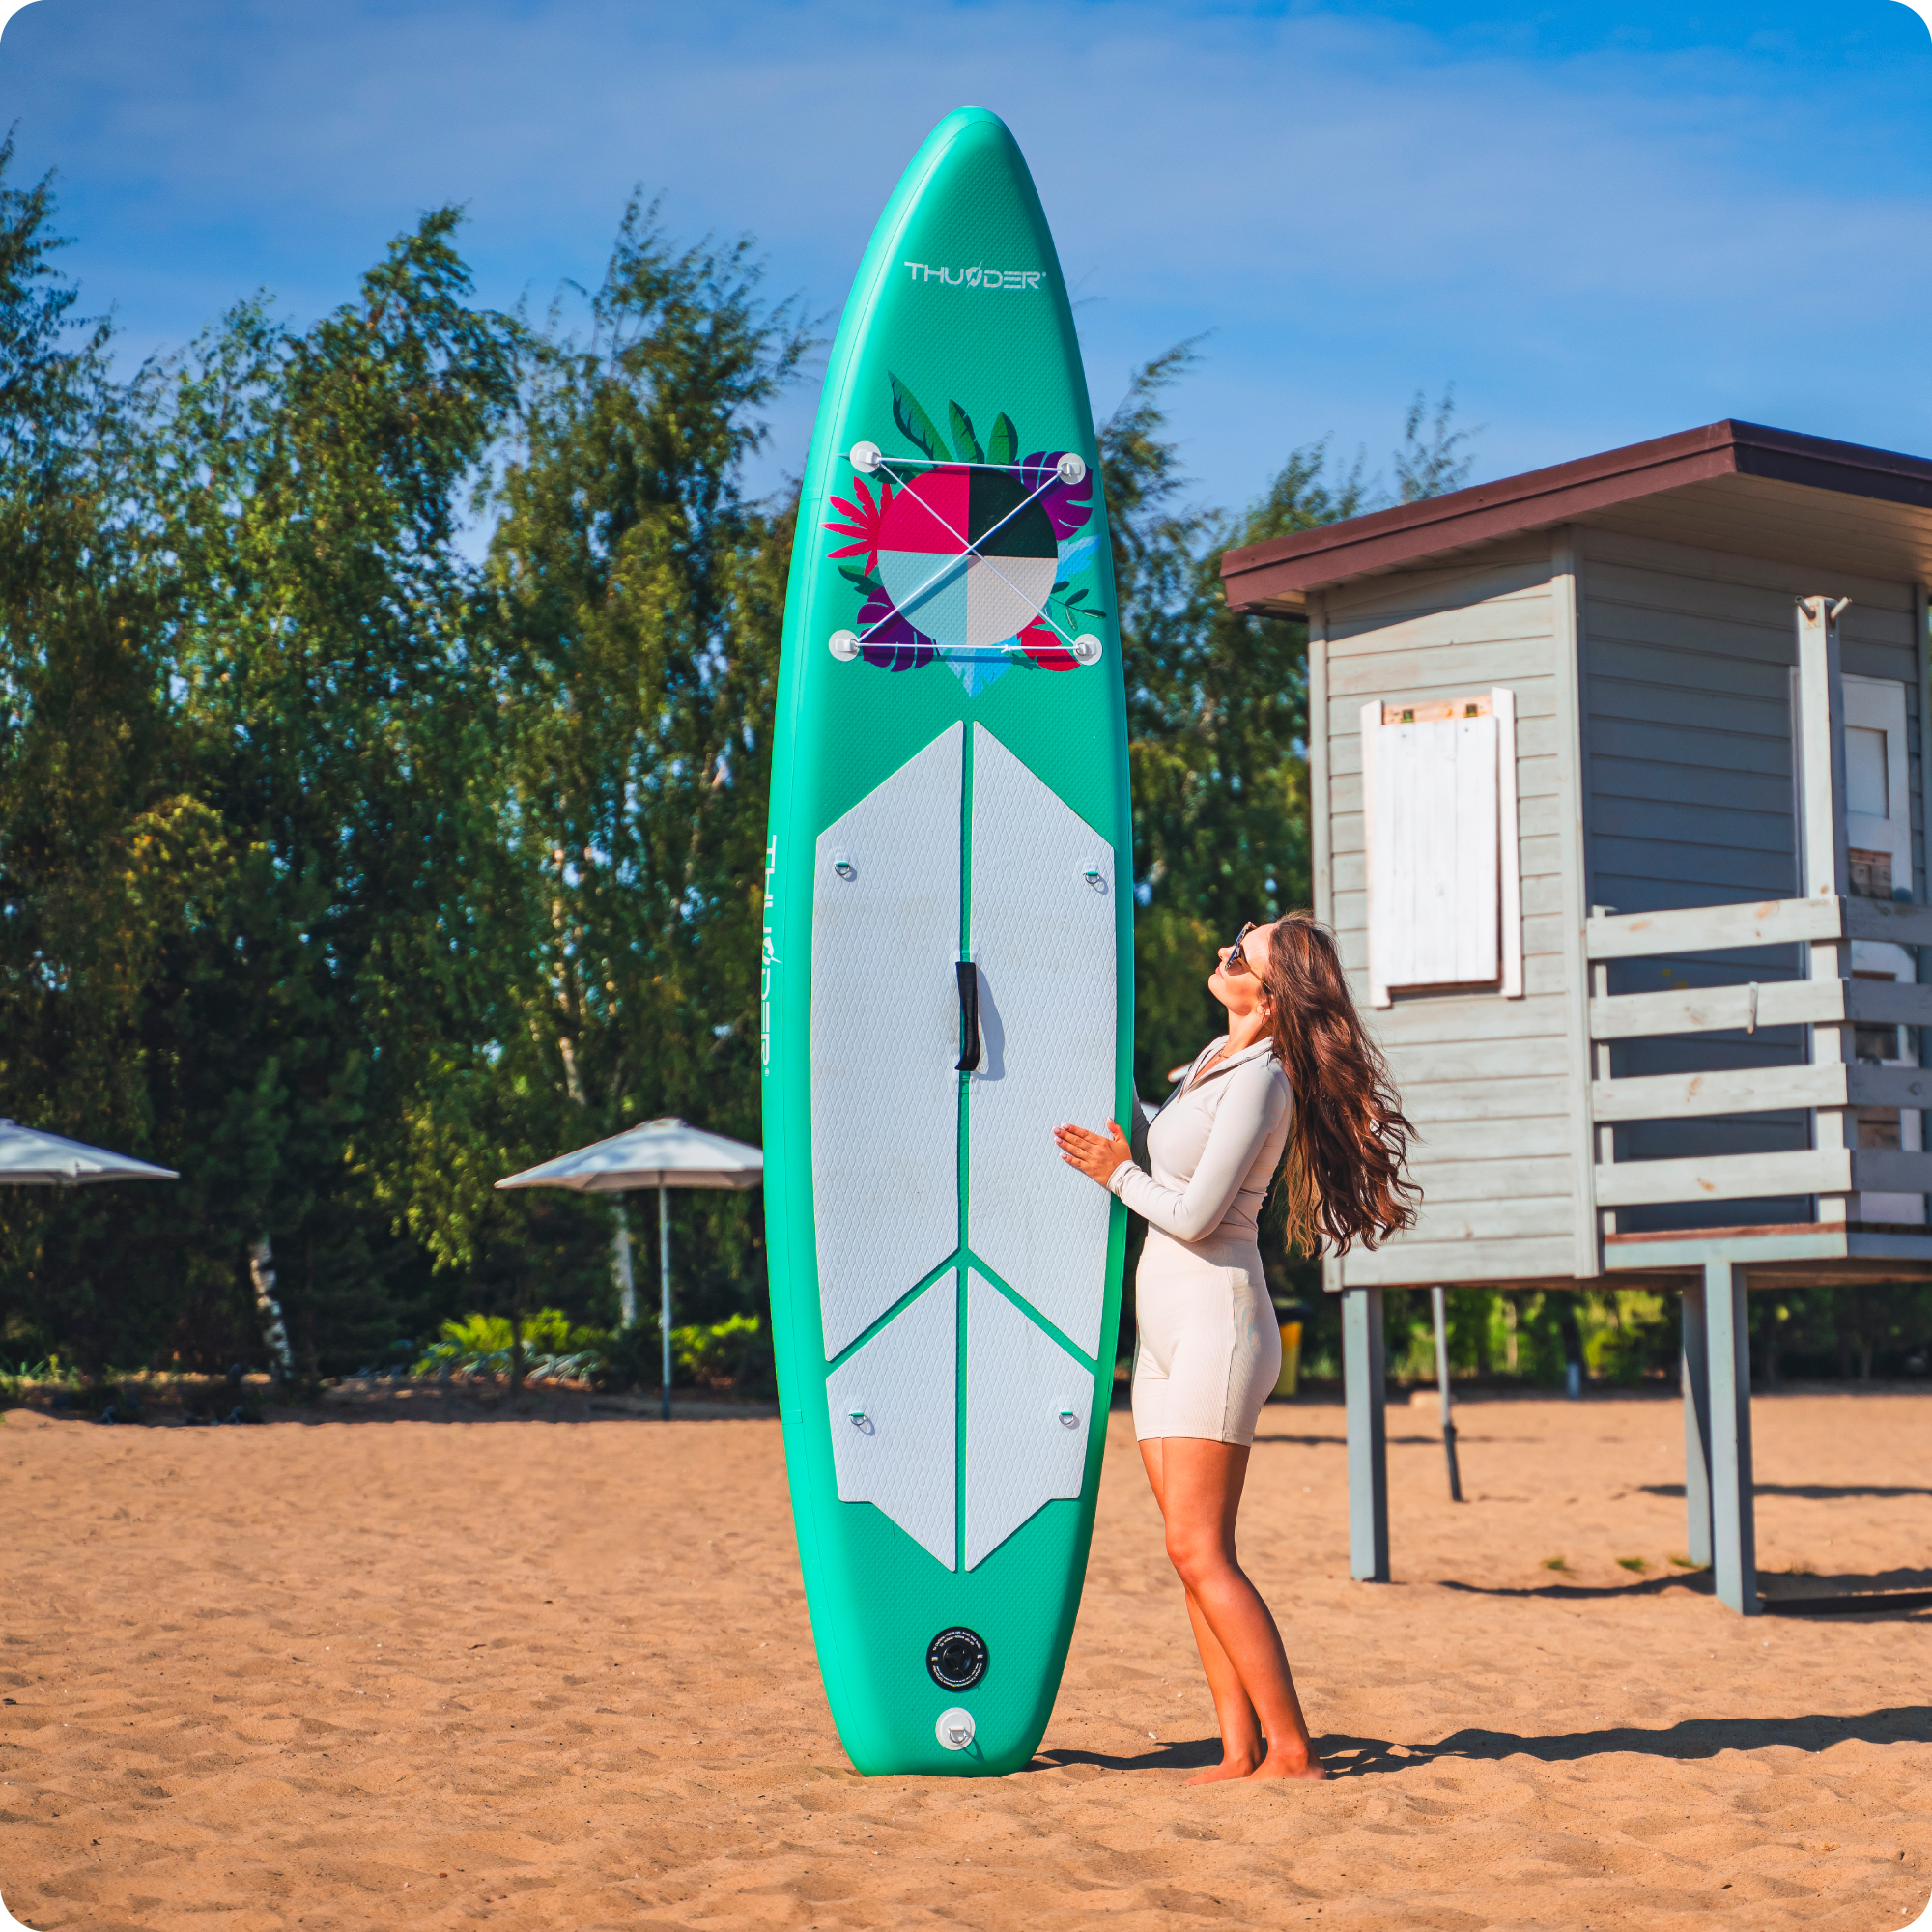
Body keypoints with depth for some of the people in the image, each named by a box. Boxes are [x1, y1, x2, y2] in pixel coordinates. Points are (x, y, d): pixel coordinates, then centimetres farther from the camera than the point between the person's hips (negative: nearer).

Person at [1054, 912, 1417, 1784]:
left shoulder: (1259, 1082, -15)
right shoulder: (1215, 1058, 13)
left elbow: (1193, 1215, -18)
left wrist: (1119, 1172, -2)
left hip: (1216, 1321, -9)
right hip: (1168, 1329, 9)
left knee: (1199, 1550, -13)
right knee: (1193, 1555, 5)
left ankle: (1291, 1752, -11)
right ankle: (1241, 1751, 5)